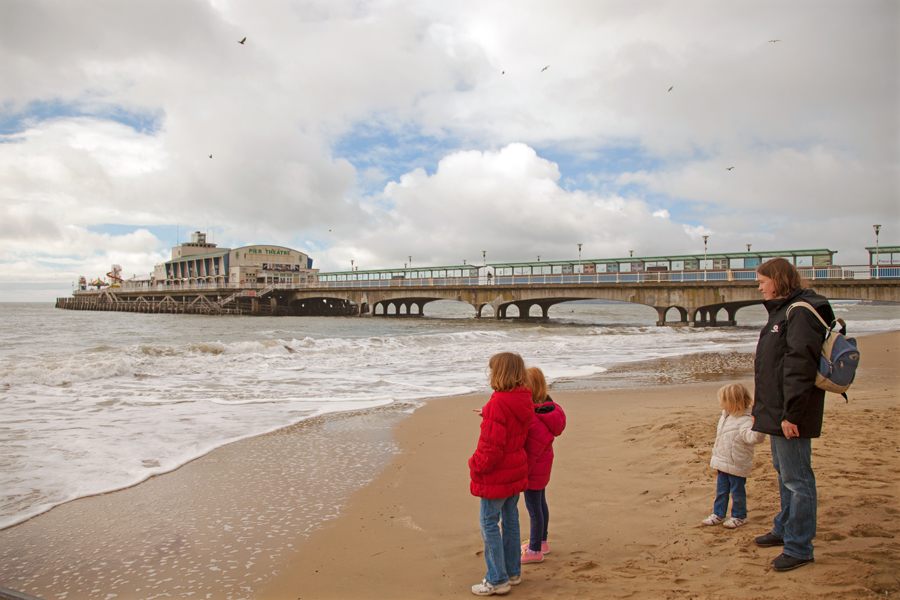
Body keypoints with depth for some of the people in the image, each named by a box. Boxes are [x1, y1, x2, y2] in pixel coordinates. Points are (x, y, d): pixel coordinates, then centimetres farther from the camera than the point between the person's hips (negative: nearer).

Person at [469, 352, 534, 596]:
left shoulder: (497, 404, -25)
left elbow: (491, 445, -24)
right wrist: (488, 415, 16)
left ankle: (497, 580, 12)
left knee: (489, 524, 4)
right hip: (516, 471, 8)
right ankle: (513, 572, 31)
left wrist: (476, 467, -10)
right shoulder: (523, 401, 1)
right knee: (510, 520, 19)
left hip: (496, 475, -8)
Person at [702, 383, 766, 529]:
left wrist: (757, 428, -55)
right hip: (723, 463, 8)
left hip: (736, 466, -8)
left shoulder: (745, 421, -21)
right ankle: (718, 514, 27)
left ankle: (739, 516, 24)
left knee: (737, 491, 8)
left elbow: (752, 437, -37)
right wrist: (716, 456, 23)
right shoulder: (725, 416, 7)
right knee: (721, 490, 16)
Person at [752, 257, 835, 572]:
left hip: (791, 416, -10)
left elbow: (800, 366, -23)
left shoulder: (801, 313, -16)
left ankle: (799, 548, 6)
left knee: (797, 480, -2)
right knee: (784, 473, 20)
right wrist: (760, 410, 21)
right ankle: (785, 530, 34)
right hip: (776, 412, 10)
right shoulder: (781, 312, 16)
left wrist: (791, 414, -24)